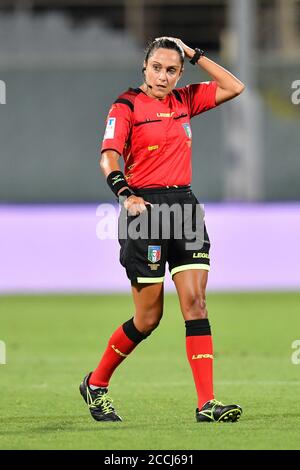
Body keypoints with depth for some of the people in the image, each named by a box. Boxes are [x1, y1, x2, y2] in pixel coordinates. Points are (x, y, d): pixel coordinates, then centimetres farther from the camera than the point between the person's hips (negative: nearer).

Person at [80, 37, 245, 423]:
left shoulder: (185, 101, 13)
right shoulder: (126, 106, -4)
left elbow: (234, 88, 11)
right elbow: (108, 159, -16)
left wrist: (194, 55, 7)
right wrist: (126, 195, -33)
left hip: (184, 205, 5)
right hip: (145, 206, -5)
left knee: (195, 302, -7)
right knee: (149, 317, 0)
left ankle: (207, 404, -12)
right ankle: (95, 384, 22)